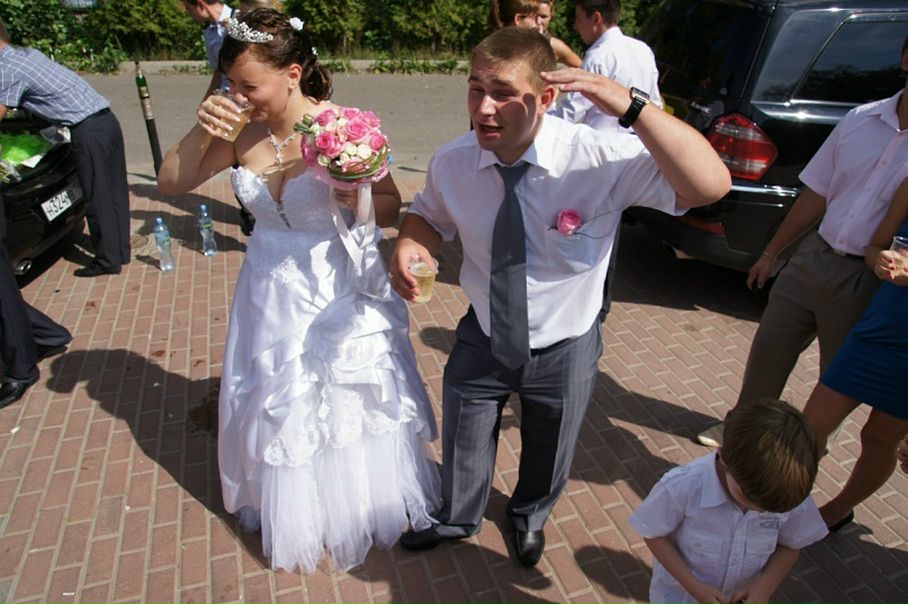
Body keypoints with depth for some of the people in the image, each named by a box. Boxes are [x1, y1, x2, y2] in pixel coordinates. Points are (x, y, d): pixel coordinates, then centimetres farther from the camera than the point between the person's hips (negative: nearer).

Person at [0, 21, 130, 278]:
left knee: (97, 200, -1)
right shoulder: (29, 53, 20)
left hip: (88, 131, -9)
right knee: (115, 193, 13)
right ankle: (121, 251, 23)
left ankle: (108, 261, 7)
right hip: (107, 120, 9)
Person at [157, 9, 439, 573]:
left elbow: (393, 208, -9)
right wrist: (201, 130, -15)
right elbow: (171, 183, 2)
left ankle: (362, 508, 46)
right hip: (272, 294, 4)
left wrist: (356, 200, -30)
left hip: (339, 292, -4)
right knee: (280, 411, 21)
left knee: (351, 405, 16)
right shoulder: (244, 132, -7)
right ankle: (293, 514, 50)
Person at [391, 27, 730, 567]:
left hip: (564, 352, -1)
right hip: (482, 340, 2)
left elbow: (712, 184, -36)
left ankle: (530, 517, 64)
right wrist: (409, 245, -23)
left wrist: (629, 106, -48)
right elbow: (430, 215, 2)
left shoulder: (600, 158, -29)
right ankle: (456, 518, 61)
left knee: (548, 454, 27)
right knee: (463, 446, 25)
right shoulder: (452, 163, -18)